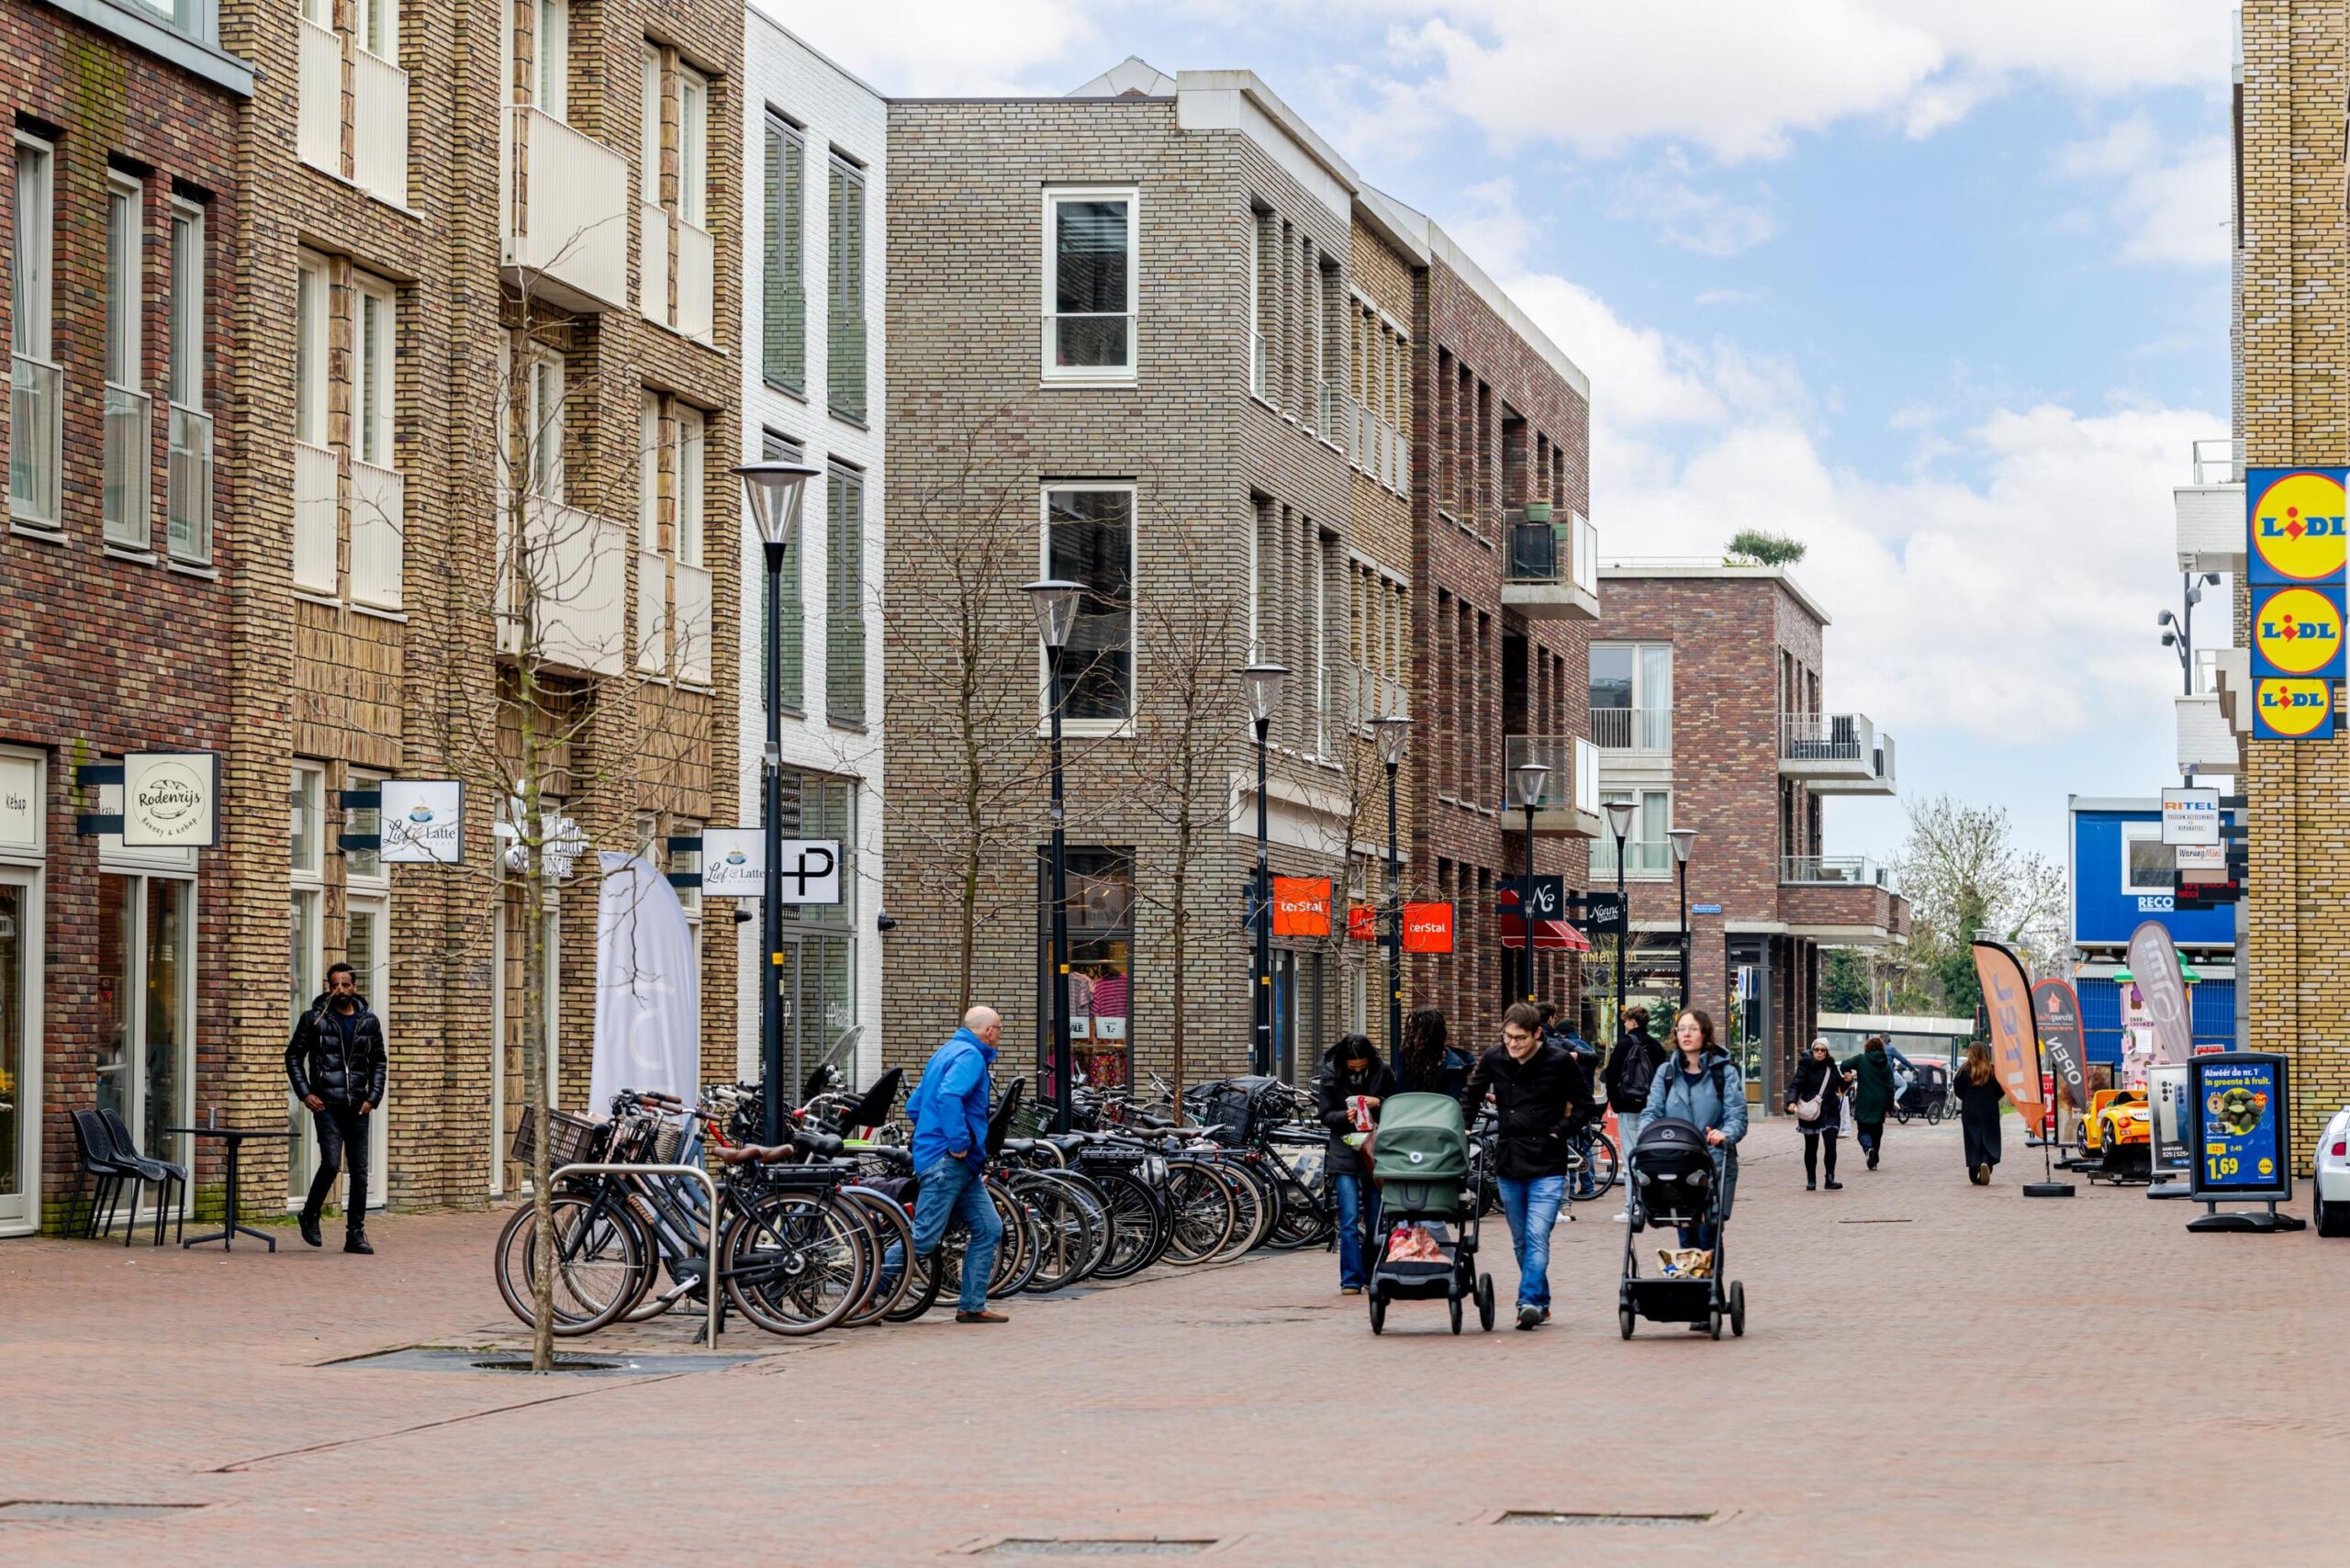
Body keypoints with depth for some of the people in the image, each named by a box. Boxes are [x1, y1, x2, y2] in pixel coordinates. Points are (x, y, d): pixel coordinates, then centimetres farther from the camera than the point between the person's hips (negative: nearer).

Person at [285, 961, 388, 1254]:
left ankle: (355, 1234, 9)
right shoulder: (313, 1019, 0)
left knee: (359, 1171, 3)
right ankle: (310, 1215, 9)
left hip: (357, 1106, 3)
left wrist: (373, 1097, 3)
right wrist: (305, 1094, -4)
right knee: (331, 1163, -15)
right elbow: (294, 1056, 5)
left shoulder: (369, 1021, 7)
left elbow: (379, 1062, 15)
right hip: (326, 1105, -3)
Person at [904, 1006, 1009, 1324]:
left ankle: (972, 1306, 9)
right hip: (947, 1162, -11)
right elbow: (949, 1095, -29)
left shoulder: (945, 1052, 21)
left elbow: (913, 1105, 24)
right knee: (923, 1238, -10)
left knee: (988, 1229, 8)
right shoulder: (970, 1056, -11)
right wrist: (958, 1143, -24)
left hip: (961, 1166, 11)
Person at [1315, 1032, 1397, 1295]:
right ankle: (1351, 1280, -7)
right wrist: (1345, 1116, -20)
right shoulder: (1330, 1076, 0)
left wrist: (1379, 1104, -14)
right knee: (1349, 1221, -8)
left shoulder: (1382, 1073, 1)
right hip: (1344, 1153, -1)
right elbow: (1326, 1116, 0)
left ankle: (1373, 1276, 15)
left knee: (1376, 1221, 5)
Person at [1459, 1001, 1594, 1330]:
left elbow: (1584, 1105, 3)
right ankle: (1540, 1303, 22)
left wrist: (1560, 1133, -8)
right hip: (1507, 1166, 5)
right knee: (1520, 1241, 11)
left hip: (1547, 1168, -5)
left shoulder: (1559, 1062, -7)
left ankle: (1530, 1301, -20)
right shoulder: (1493, 1059, 3)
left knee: (1537, 1237, -16)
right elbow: (1470, 1096, 18)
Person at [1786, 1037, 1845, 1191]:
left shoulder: (1832, 1067, 6)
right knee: (1811, 1148, 7)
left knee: (1831, 1144, -12)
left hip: (1830, 1111, 1)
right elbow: (1796, 1085, -12)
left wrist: (1846, 1080, -6)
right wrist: (1792, 1101, -29)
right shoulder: (1806, 1066, -4)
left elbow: (1840, 1087, 17)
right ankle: (1811, 1181, 17)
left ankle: (1830, 1179, -9)